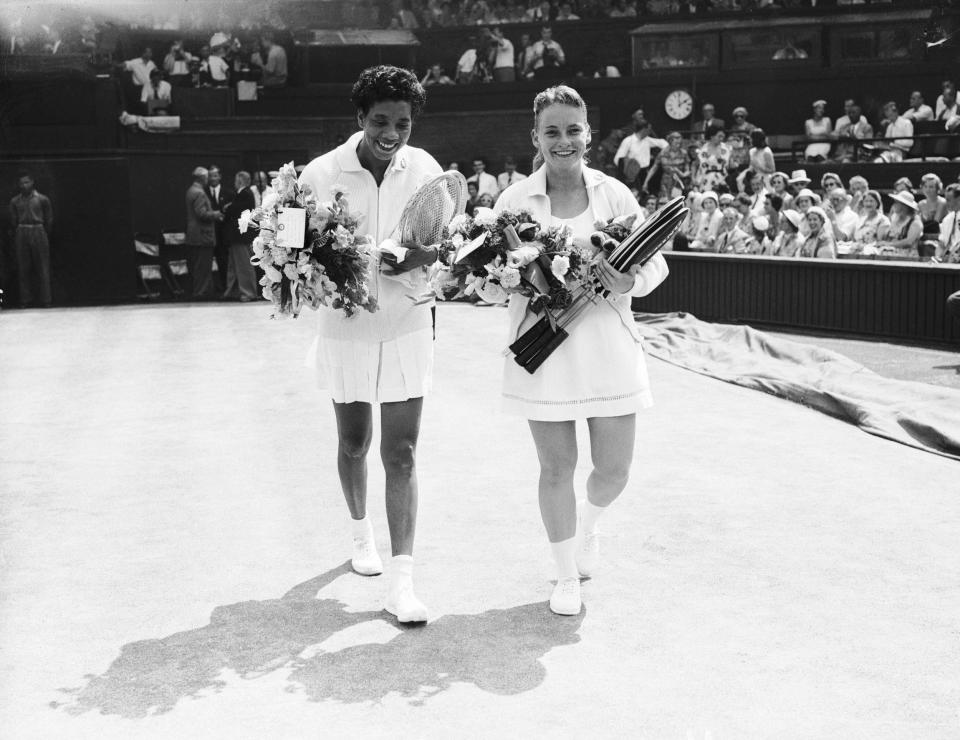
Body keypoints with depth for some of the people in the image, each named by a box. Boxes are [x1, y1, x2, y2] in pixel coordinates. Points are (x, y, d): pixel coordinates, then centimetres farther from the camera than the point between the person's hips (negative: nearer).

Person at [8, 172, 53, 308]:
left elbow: (49, 220, 6)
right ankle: (25, 300, 8)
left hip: (38, 232, -2)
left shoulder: (42, 199, 2)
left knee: (42, 268, -2)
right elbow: (13, 222, 12)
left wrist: (45, 236, 5)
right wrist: (16, 237, 9)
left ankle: (46, 300, 1)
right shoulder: (15, 201, 8)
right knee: (23, 269, 2)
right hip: (21, 233, 2)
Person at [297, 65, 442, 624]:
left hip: (408, 326, 0)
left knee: (401, 454, -2)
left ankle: (402, 580, 1)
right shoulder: (321, 174, -11)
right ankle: (361, 529, 45)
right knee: (353, 443, 18)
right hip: (346, 327, 0)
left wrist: (424, 255, -18)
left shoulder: (425, 170, -5)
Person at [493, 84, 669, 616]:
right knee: (556, 468, 6)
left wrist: (629, 282, -17)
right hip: (543, 347, -1)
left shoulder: (614, 194, 1)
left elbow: (655, 263, 4)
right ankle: (567, 576, 28)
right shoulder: (515, 200, -1)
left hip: (609, 347, 1)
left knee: (614, 470, 6)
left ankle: (587, 526, 43)